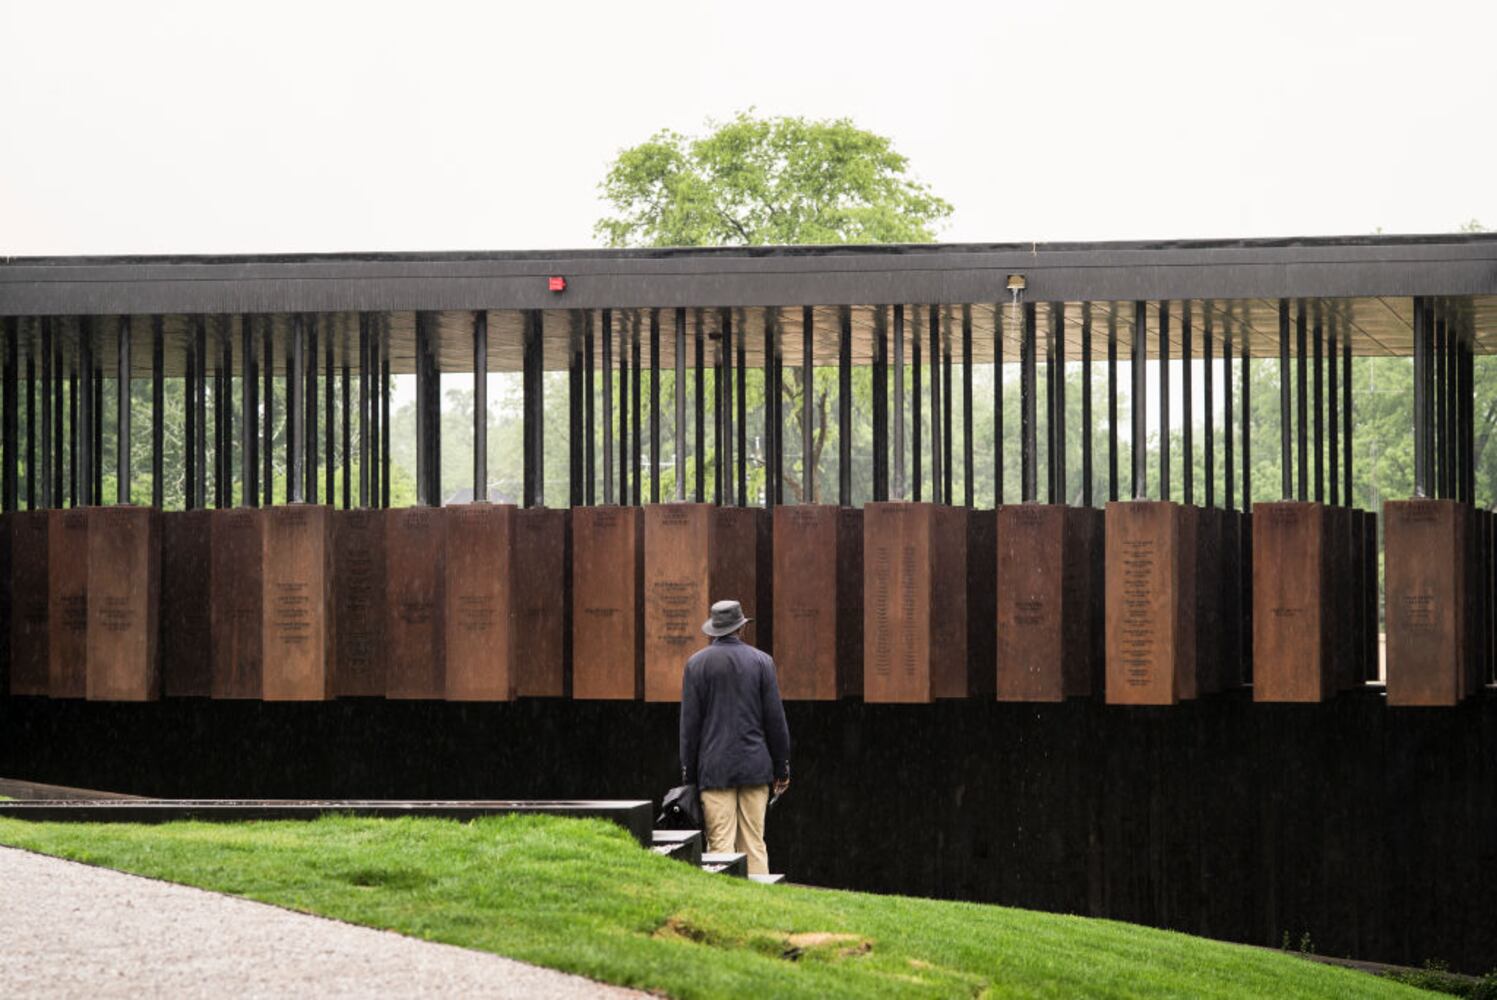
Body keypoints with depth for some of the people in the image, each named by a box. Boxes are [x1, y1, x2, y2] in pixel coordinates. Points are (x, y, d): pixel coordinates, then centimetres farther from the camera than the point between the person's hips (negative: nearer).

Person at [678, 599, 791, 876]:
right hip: (755, 766, 1)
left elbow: (689, 723, 0)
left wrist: (689, 774, 5)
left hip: (715, 769, -1)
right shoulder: (761, 661, 2)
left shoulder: (696, 663, 0)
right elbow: (775, 719, 3)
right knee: (754, 844, 4)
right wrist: (782, 768, 10)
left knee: (720, 844, -3)